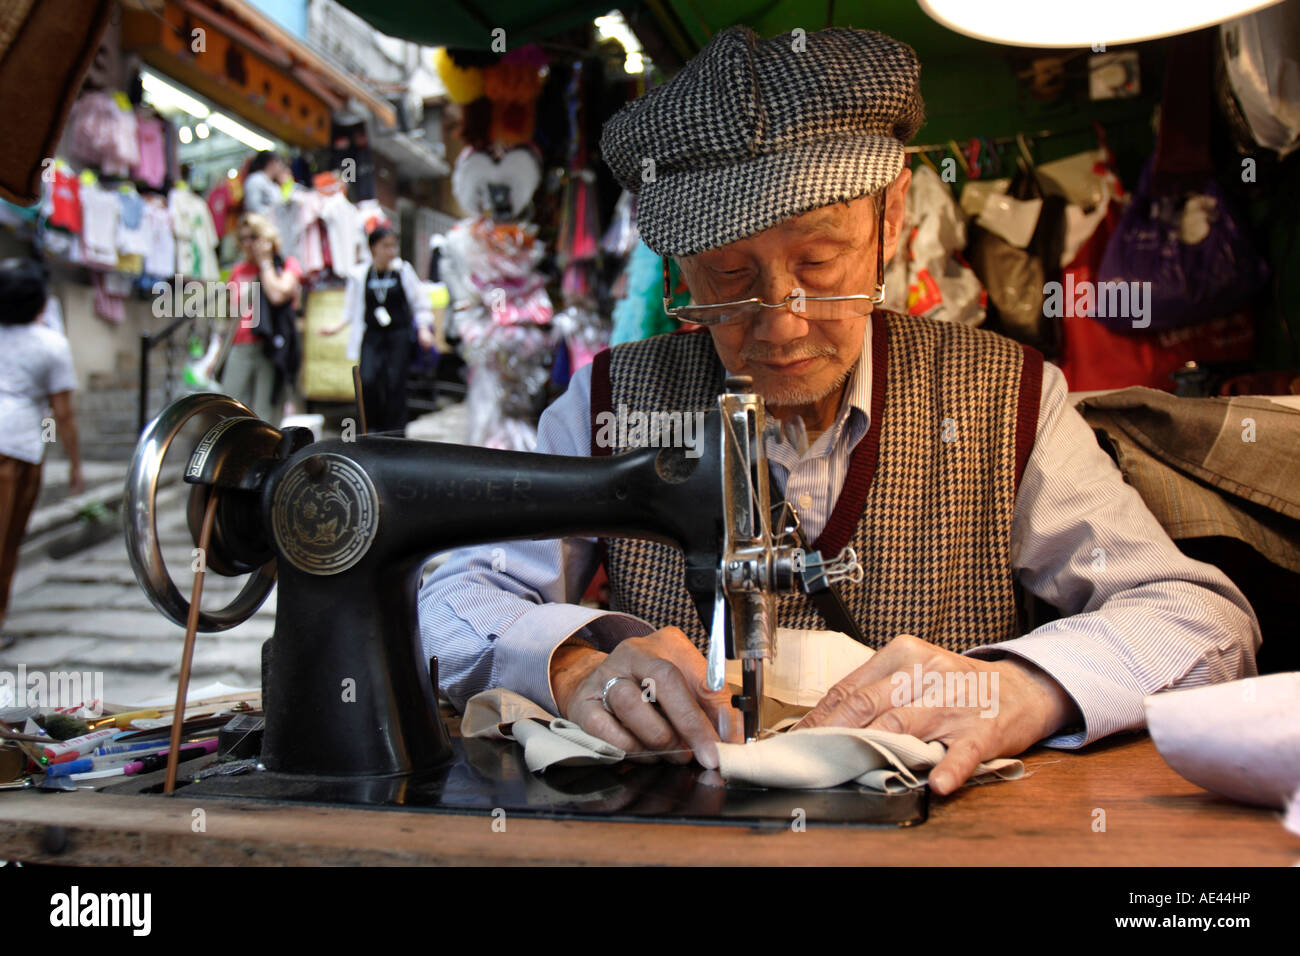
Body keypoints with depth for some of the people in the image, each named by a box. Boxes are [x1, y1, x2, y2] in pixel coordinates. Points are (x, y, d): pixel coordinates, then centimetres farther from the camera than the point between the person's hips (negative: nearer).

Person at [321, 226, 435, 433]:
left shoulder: (403, 270, 2)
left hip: (399, 336, 0)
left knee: (395, 384, -5)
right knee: (367, 381, -15)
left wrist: (424, 330, -2)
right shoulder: (359, 275, 3)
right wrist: (337, 327, 2)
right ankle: (372, 431, 2)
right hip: (371, 337, 1)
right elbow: (351, 311, 15)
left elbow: (421, 304, 9)